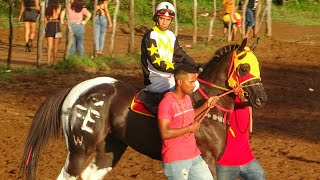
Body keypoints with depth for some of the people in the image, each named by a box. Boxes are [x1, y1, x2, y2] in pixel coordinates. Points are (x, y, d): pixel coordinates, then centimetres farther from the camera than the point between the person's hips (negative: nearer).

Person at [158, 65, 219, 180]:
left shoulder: (187, 98, 8)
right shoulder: (167, 103, -19)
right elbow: (165, 133, -24)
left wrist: (206, 106, 12)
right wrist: (190, 128, -17)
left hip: (194, 156, 8)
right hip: (175, 161, -8)